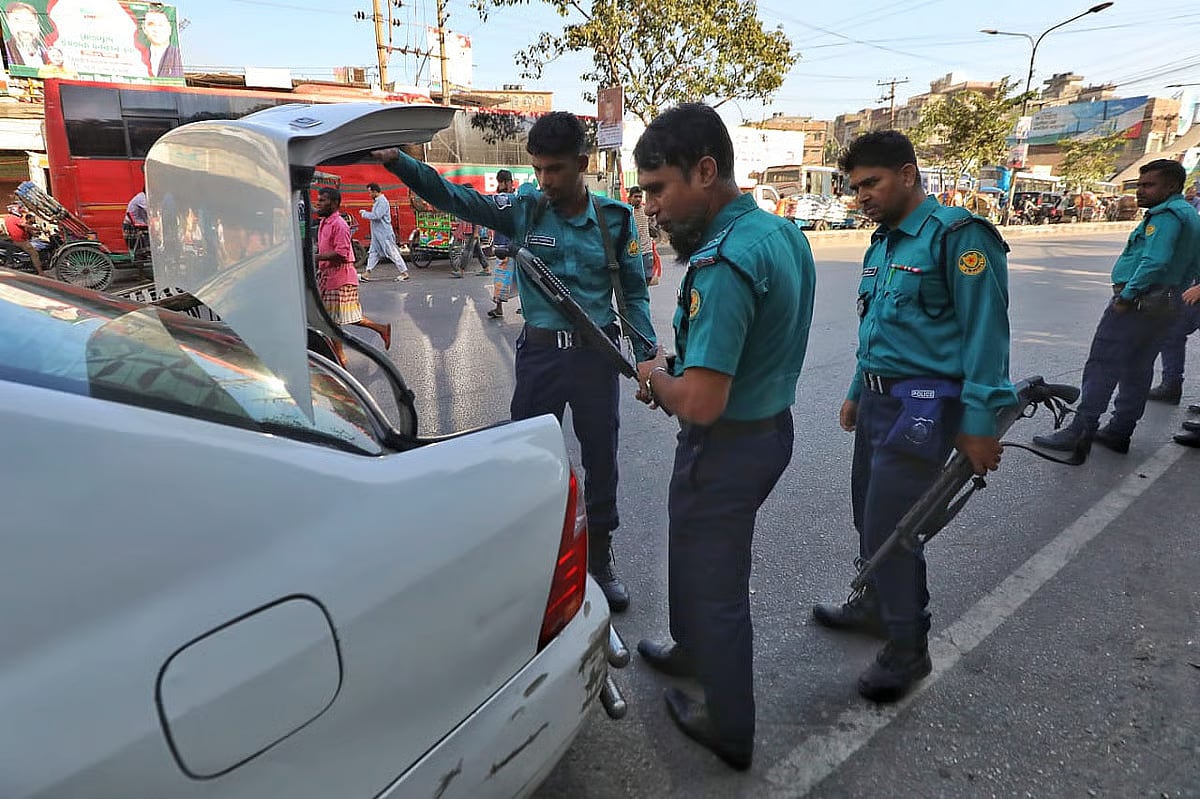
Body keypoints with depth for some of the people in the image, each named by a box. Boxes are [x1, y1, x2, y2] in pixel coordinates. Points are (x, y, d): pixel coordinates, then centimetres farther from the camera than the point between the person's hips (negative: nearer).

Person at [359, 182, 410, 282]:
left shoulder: (382, 201, -16)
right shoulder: (377, 201, 15)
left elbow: (377, 216, -24)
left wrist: (364, 213, -14)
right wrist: (366, 213, 8)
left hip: (384, 233, -10)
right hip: (377, 233, 10)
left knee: (392, 252, -6)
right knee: (373, 252, 9)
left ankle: (404, 273, 0)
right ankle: (367, 273, 11)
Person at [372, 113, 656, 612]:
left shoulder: (614, 218, -1)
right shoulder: (523, 209, -1)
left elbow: (634, 293, 4)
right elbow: (452, 197, -12)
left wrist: (647, 354, -4)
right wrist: (395, 160, -26)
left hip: (596, 351, 0)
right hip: (539, 352, 0)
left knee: (601, 459, 10)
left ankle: (599, 559, 29)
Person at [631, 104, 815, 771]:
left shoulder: (724, 262, -29)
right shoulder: (784, 231, 3)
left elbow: (701, 404, -32)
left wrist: (656, 377, -11)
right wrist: (677, 374, 5)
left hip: (727, 448, -9)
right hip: (773, 423, 9)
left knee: (714, 581, 11)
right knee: (696, 552, 29)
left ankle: (730, 729, 33)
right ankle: (693, 652, 53)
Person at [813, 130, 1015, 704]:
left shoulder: (957, 235, -14)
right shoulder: (882, 243, 13)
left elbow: (985, 331, -18)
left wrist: (979, 422, -20)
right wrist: (857, 393, 23)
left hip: (923, 405, -8)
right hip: (879, 398, 9)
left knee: (889, 527, -5)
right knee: (869, 513, 17)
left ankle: (908, 649, 15)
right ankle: (875, 606, 38)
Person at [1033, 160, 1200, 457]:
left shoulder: (1166, 215, -13)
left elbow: (1154, 262, -25)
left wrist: (1126, 296, -22)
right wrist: (1173, 294, 19)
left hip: (1136, 301, -11)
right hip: (1165, 306, 11)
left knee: (1102, 367, -9)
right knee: (1137, 370, 13)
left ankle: (1080, 432, -9)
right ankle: (1119, 432, 20)